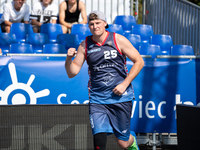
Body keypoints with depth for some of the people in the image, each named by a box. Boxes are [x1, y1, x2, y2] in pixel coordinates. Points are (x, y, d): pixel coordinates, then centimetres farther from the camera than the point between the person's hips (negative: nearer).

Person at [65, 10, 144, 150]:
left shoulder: (118, 40, -4)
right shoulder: (84, 45, 2)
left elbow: (139, 61, 1)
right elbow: (72, 73, 4)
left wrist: (125, 84, -8)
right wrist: (69, 59, -17)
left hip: (120, 96, -1)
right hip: (97, 99, 1)